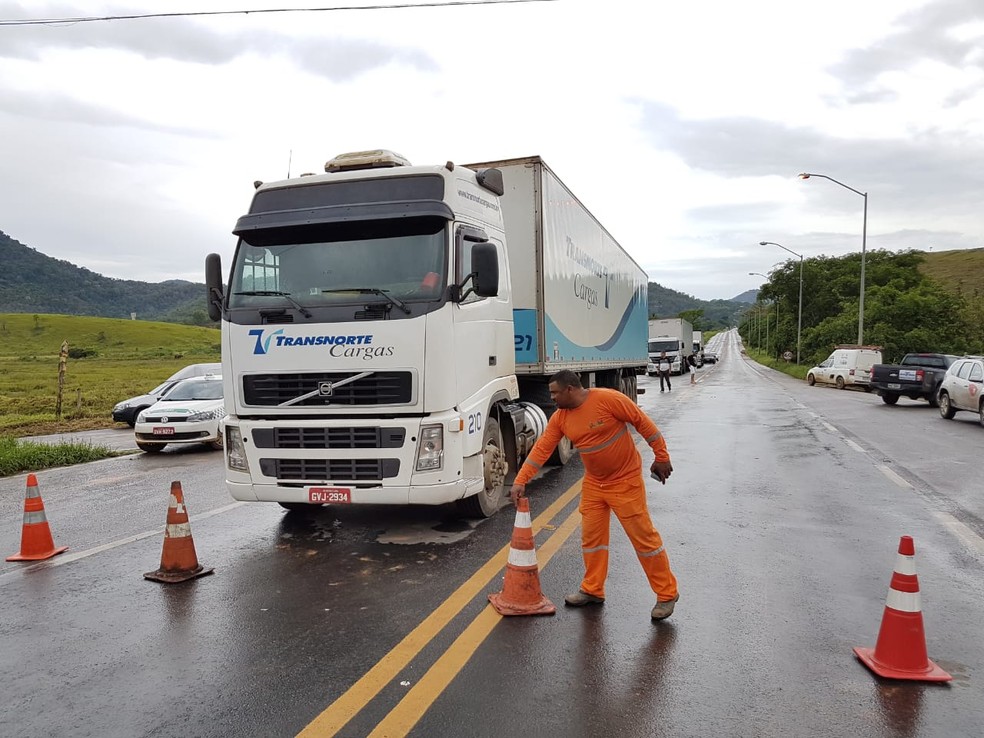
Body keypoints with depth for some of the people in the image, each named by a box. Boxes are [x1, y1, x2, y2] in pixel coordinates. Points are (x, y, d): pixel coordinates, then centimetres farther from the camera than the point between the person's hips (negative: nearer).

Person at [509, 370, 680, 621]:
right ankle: (592, 590, 25)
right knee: (591, 536, 9)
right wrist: (520, 482, -9)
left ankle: (667, 593, 12)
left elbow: (643, 422, -14)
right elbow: (541, 449, -3)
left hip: (625, 481, -6)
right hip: (593, 483, 6)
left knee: (644, 536, -1)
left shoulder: (608, 399, -21)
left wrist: (661, 457, -10)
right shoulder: (560, 418, -2)